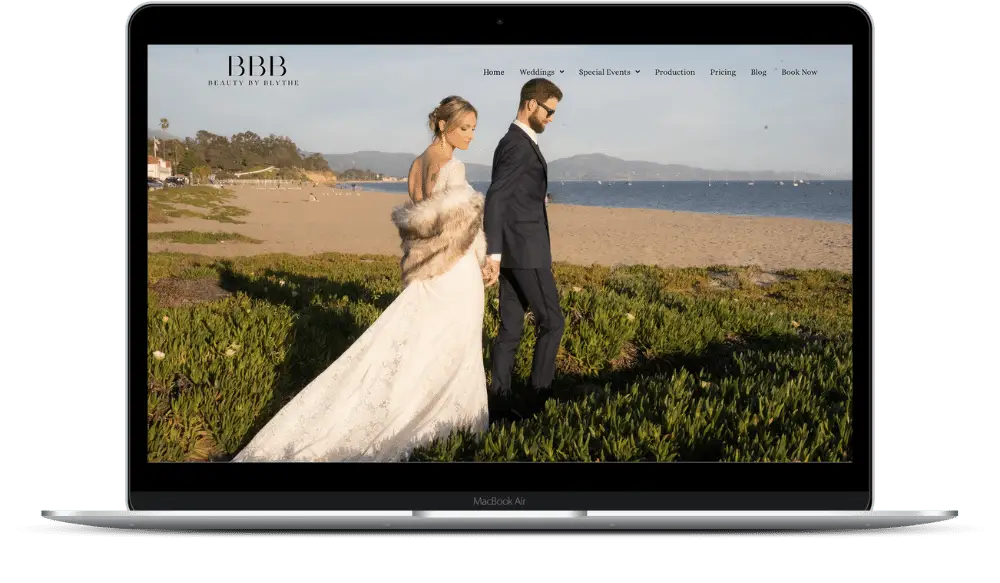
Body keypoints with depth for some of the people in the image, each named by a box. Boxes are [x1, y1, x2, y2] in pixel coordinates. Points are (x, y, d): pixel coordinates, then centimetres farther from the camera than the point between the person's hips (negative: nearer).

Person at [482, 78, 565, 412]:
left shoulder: (517, 143, 17)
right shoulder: (518, 146, -15)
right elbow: (495, 198, -22)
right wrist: (493, 251, -25)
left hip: (513, 250, 10)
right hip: (525, 252, -10)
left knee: (511, 327, 9)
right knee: (551, 322, -2)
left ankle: (500, 396, 11)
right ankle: (539, 395, 4)